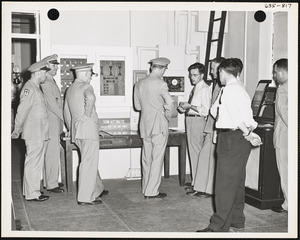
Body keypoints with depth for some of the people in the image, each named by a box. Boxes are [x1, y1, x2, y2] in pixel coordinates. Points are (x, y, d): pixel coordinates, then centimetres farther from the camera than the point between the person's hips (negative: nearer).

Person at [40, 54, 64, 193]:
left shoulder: (51, 82, 16)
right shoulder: (45, 83, -15)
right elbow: (52, 105, -18)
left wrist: (63, 119, 13)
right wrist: (64, 119, -13)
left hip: (56, 123, 10)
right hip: (51, 123, -10)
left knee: (52, 154, 15)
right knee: (52, 154, -5)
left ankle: (50, 181, 24)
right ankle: (51, 185, 2)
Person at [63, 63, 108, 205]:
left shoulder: (70, 89, 18)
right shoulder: (86, 86, -9)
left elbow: (66, 112, 24)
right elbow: (90, 98, -33)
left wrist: (71, 129, 30)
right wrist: (87, 114, -19)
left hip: (75, 130, 9)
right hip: (88, 127, -9)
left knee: (90, 161, 19)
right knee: (89, 163, -4)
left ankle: (97, 190, 31)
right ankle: (85, 197, -1)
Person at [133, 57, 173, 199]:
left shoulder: (139, 84, 10)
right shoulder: (160, 84, -11)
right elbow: (169, 102, -19)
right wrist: (168, 116, -3)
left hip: (144, 124, 7)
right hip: (159, 123, -6)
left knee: (146, 158, 14)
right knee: (157, 158, -1)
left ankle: (145, 188, 22)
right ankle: (151, 191, 2)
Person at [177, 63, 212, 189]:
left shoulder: (205, 89, -12)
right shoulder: (194, 88, 15)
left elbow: (205, 111, -19)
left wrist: (189, 106, -18)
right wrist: (184, 108, 6)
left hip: (197, 121, -9)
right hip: (190, 120, 9)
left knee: (197, 151, -3)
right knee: (192, 151, 15)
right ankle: (195, 181, 26)